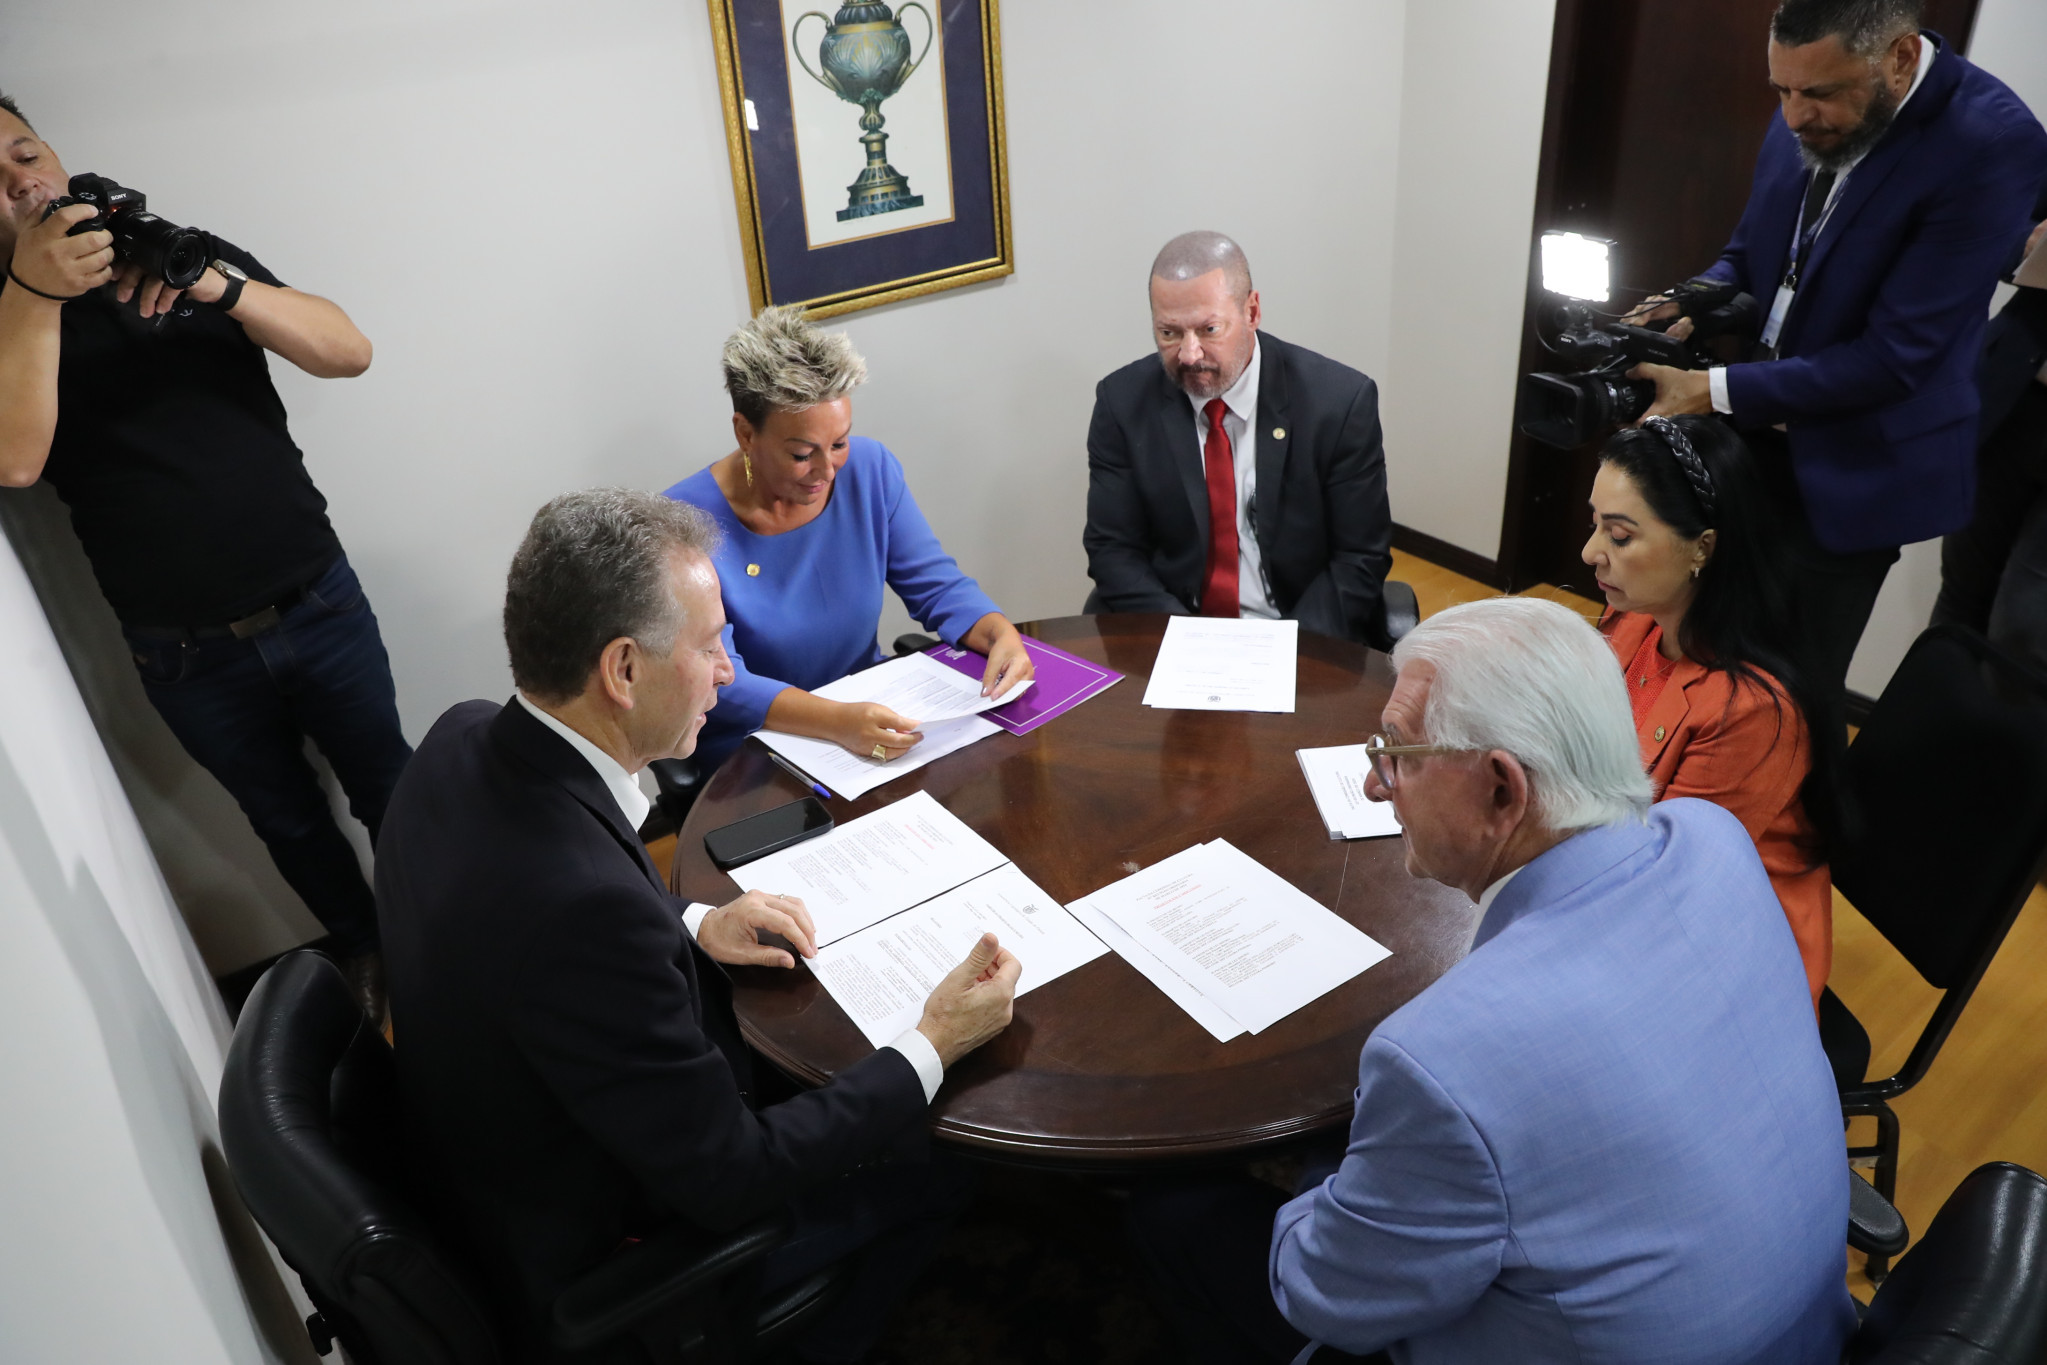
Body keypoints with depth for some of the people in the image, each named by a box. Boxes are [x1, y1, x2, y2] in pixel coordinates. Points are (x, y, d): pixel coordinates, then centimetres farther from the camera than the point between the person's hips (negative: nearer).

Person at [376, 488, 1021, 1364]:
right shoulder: (580, 896, -40)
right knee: (935, 1163, 7)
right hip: (588, 1260, -7)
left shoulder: (464, 741, -13)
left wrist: (692, 929, -3)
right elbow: (728, 1179, -28)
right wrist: (933, 1046, -20)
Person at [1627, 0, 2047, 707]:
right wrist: (1696, 306, -10)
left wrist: (1715, 391, -25)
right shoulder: (1804, 116, -3)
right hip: (1755, 442, 6)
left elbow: (1894, 356, -24)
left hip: (1850, 473, -6)